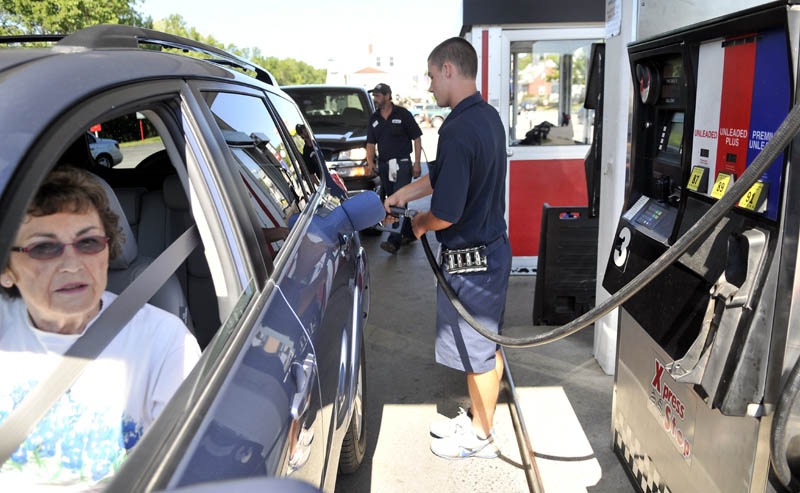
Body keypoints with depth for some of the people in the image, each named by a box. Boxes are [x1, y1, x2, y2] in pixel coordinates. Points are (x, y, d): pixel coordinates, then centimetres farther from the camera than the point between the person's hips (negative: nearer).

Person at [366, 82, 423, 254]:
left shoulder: (403, 114, -4)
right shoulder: (374, 119, 11)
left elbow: (417, 138, -2)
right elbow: (371, 143, 15)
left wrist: (417, 163, -8)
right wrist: (370, 161, -1)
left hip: (402, 164, -6)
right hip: (384, 165, 6)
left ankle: (394, 241, -17)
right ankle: (410, 233, 26)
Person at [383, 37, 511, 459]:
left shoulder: (458, 130, -25)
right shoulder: (488, 116, 7)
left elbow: (447, 212, -26)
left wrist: (421, 224, -5)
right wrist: (399, 197, 15)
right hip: (493, 246, 10)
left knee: (478, 352, 8)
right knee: (486, 344, 21)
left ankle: (480, 438, 28)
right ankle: (477, 419, 40)